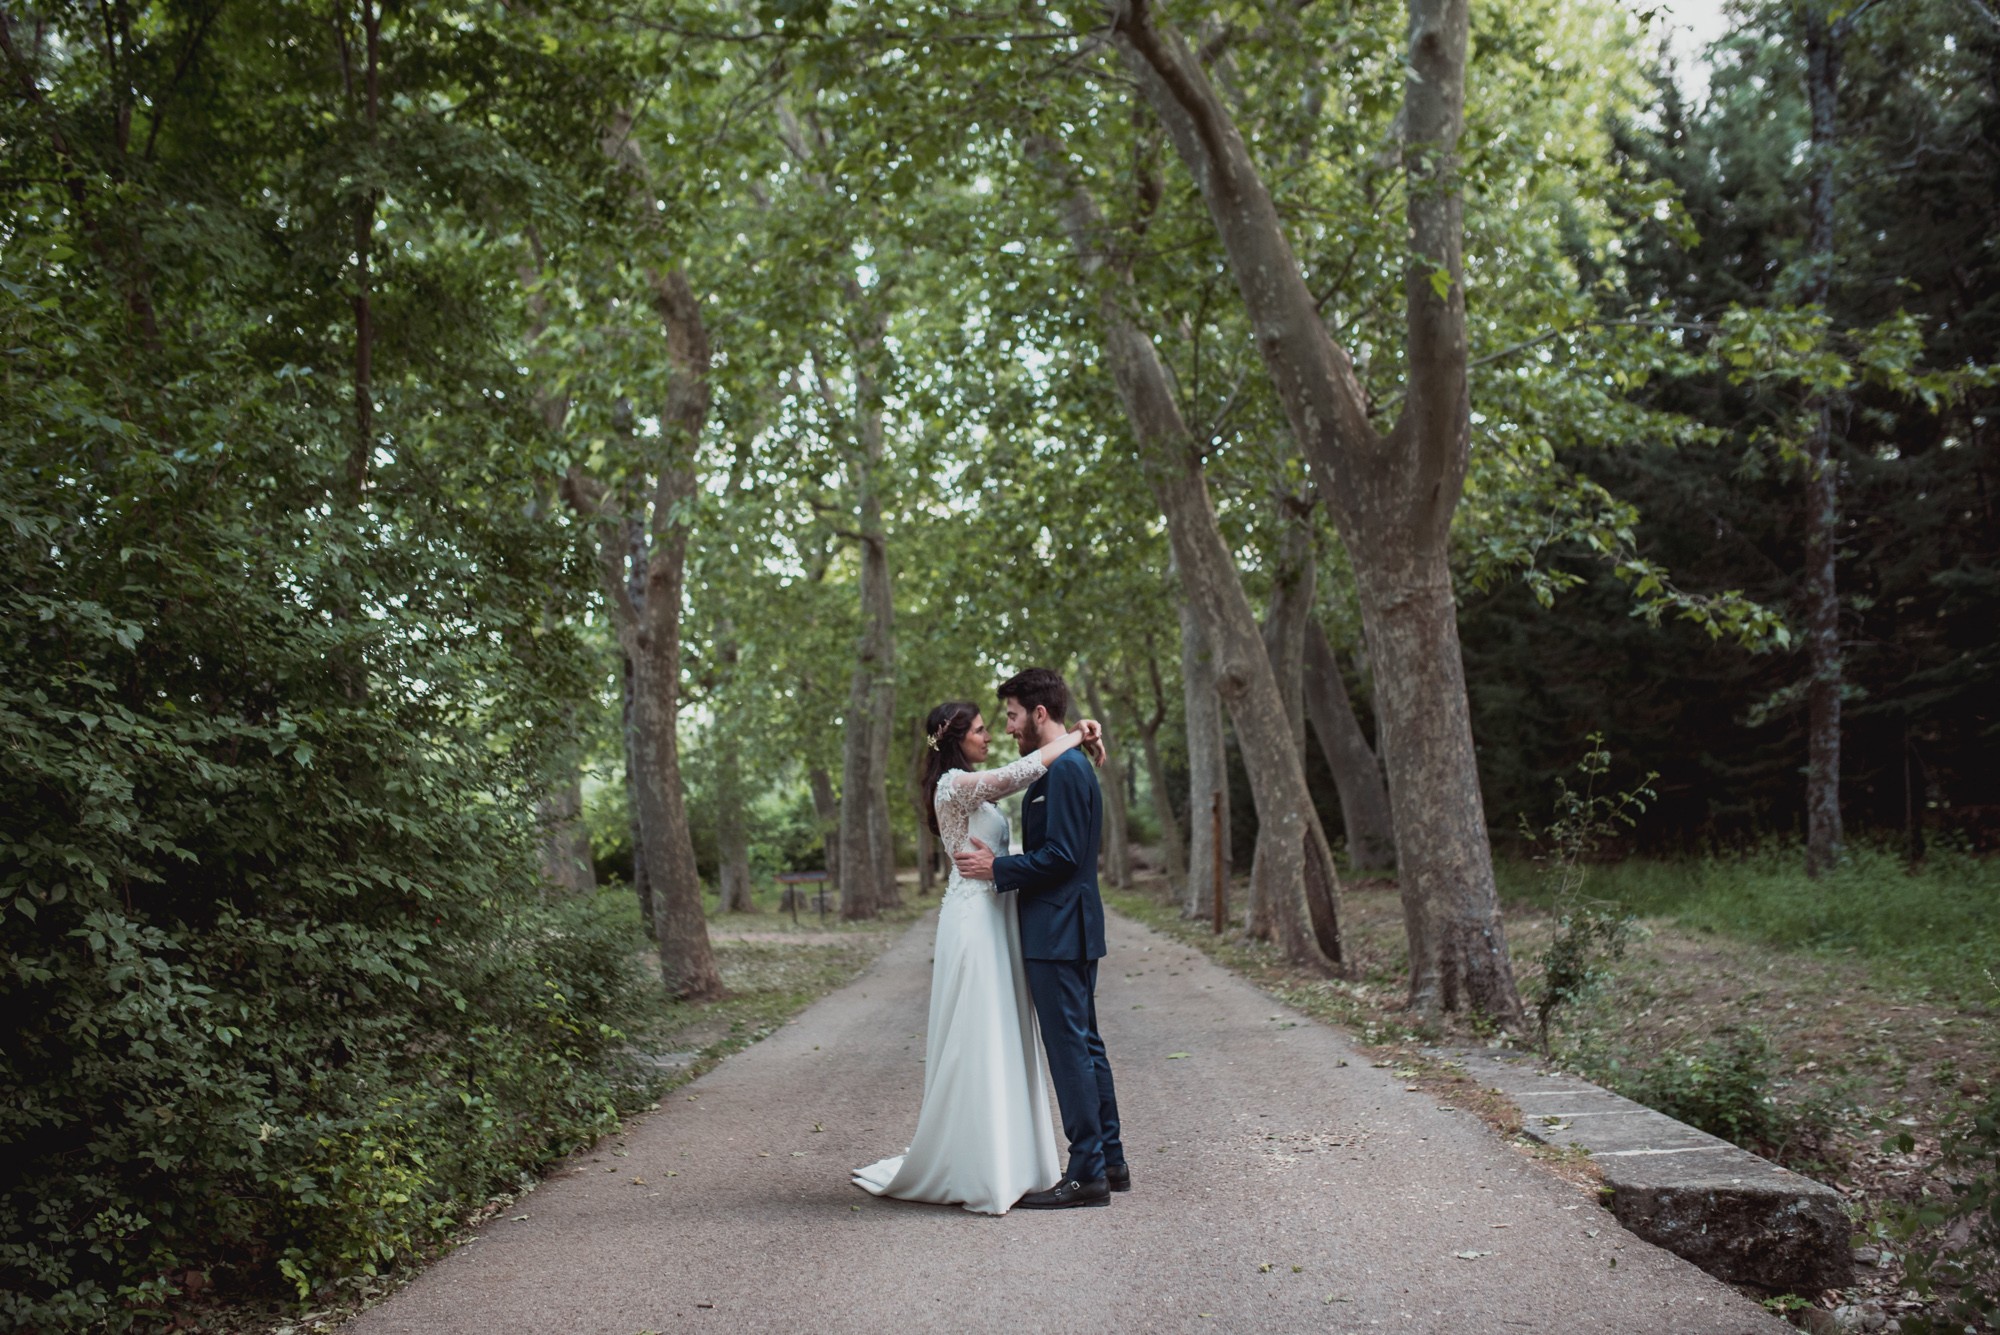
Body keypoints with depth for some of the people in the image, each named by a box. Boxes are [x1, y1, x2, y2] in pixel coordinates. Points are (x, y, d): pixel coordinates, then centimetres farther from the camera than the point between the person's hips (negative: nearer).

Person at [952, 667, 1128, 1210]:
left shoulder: (1063, 770, -16)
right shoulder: (1070, 767, 16)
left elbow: (1060, 856, -22)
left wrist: (997, 869, -14)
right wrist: (1000, 864, 13)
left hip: (1058, 934, -11)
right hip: (1071, 931, 11)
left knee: (1070, 1049, -5)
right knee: (1085, 1045, 15)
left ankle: (1087, 1175, 0)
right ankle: (1109, 1162, 22)